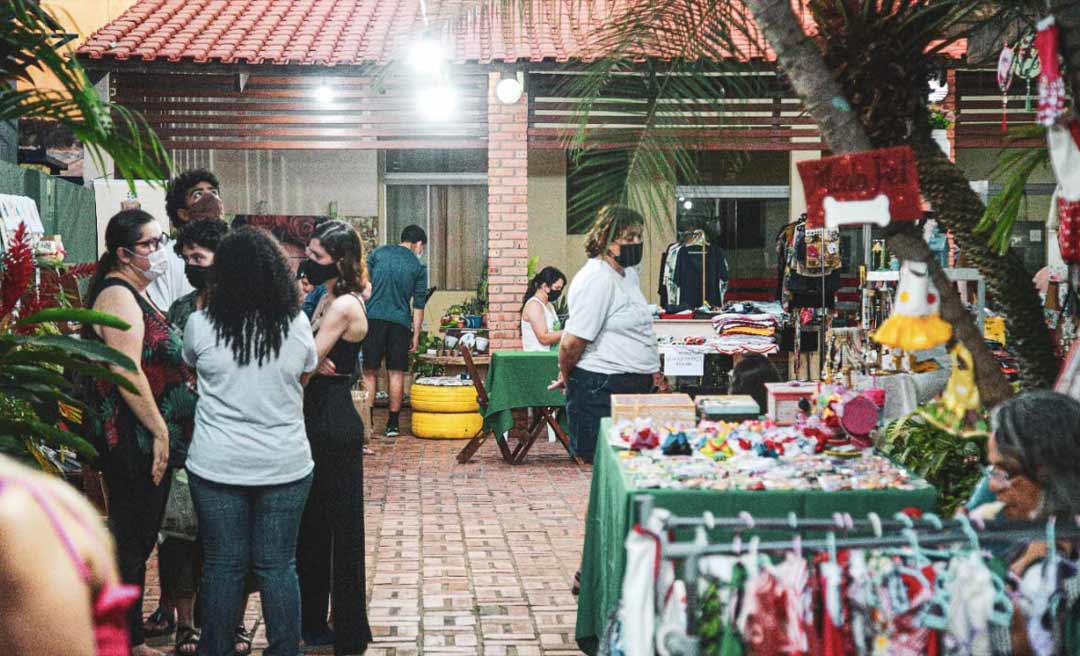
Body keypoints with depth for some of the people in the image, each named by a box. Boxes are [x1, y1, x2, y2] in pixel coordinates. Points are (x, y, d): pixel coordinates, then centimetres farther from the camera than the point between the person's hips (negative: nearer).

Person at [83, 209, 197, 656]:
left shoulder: (136, 294, 17)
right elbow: (127, 372, -24)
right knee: (131, 542, -2)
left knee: (138, 542, 16)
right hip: (134, 443, -10)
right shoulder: (118, 296, -15)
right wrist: (159, 431, -21)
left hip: (149, 440, 10)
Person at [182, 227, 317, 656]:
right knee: (278, 566, 9)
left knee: (221, 565, 10)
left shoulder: (200, 324, -8)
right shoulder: (296, 324, -6)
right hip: (284, 464, 1)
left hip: (217, 466, 0)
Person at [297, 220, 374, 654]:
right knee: (311, 524, 17)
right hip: (319, 418, 10)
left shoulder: (343, 306, -17)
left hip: (334, 423, -10)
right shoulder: (328, 300, 12)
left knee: (340, 527, 0)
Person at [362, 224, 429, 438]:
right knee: (396, 373, 6)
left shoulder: (378, 253, 8)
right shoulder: (418, 266, 5)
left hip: (373, 317, 0)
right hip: (400, 322, 0)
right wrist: (416, 335, 8)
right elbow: (418, 304, 4)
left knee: (369, 372, 5)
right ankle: (393, 424, 8)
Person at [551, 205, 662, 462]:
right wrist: (566, 376, -3)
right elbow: (572, 342, -18)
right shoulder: (597, 279, -17)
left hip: (634, 385, 9)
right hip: (602, 390, -9)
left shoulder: (628, 272, 14)